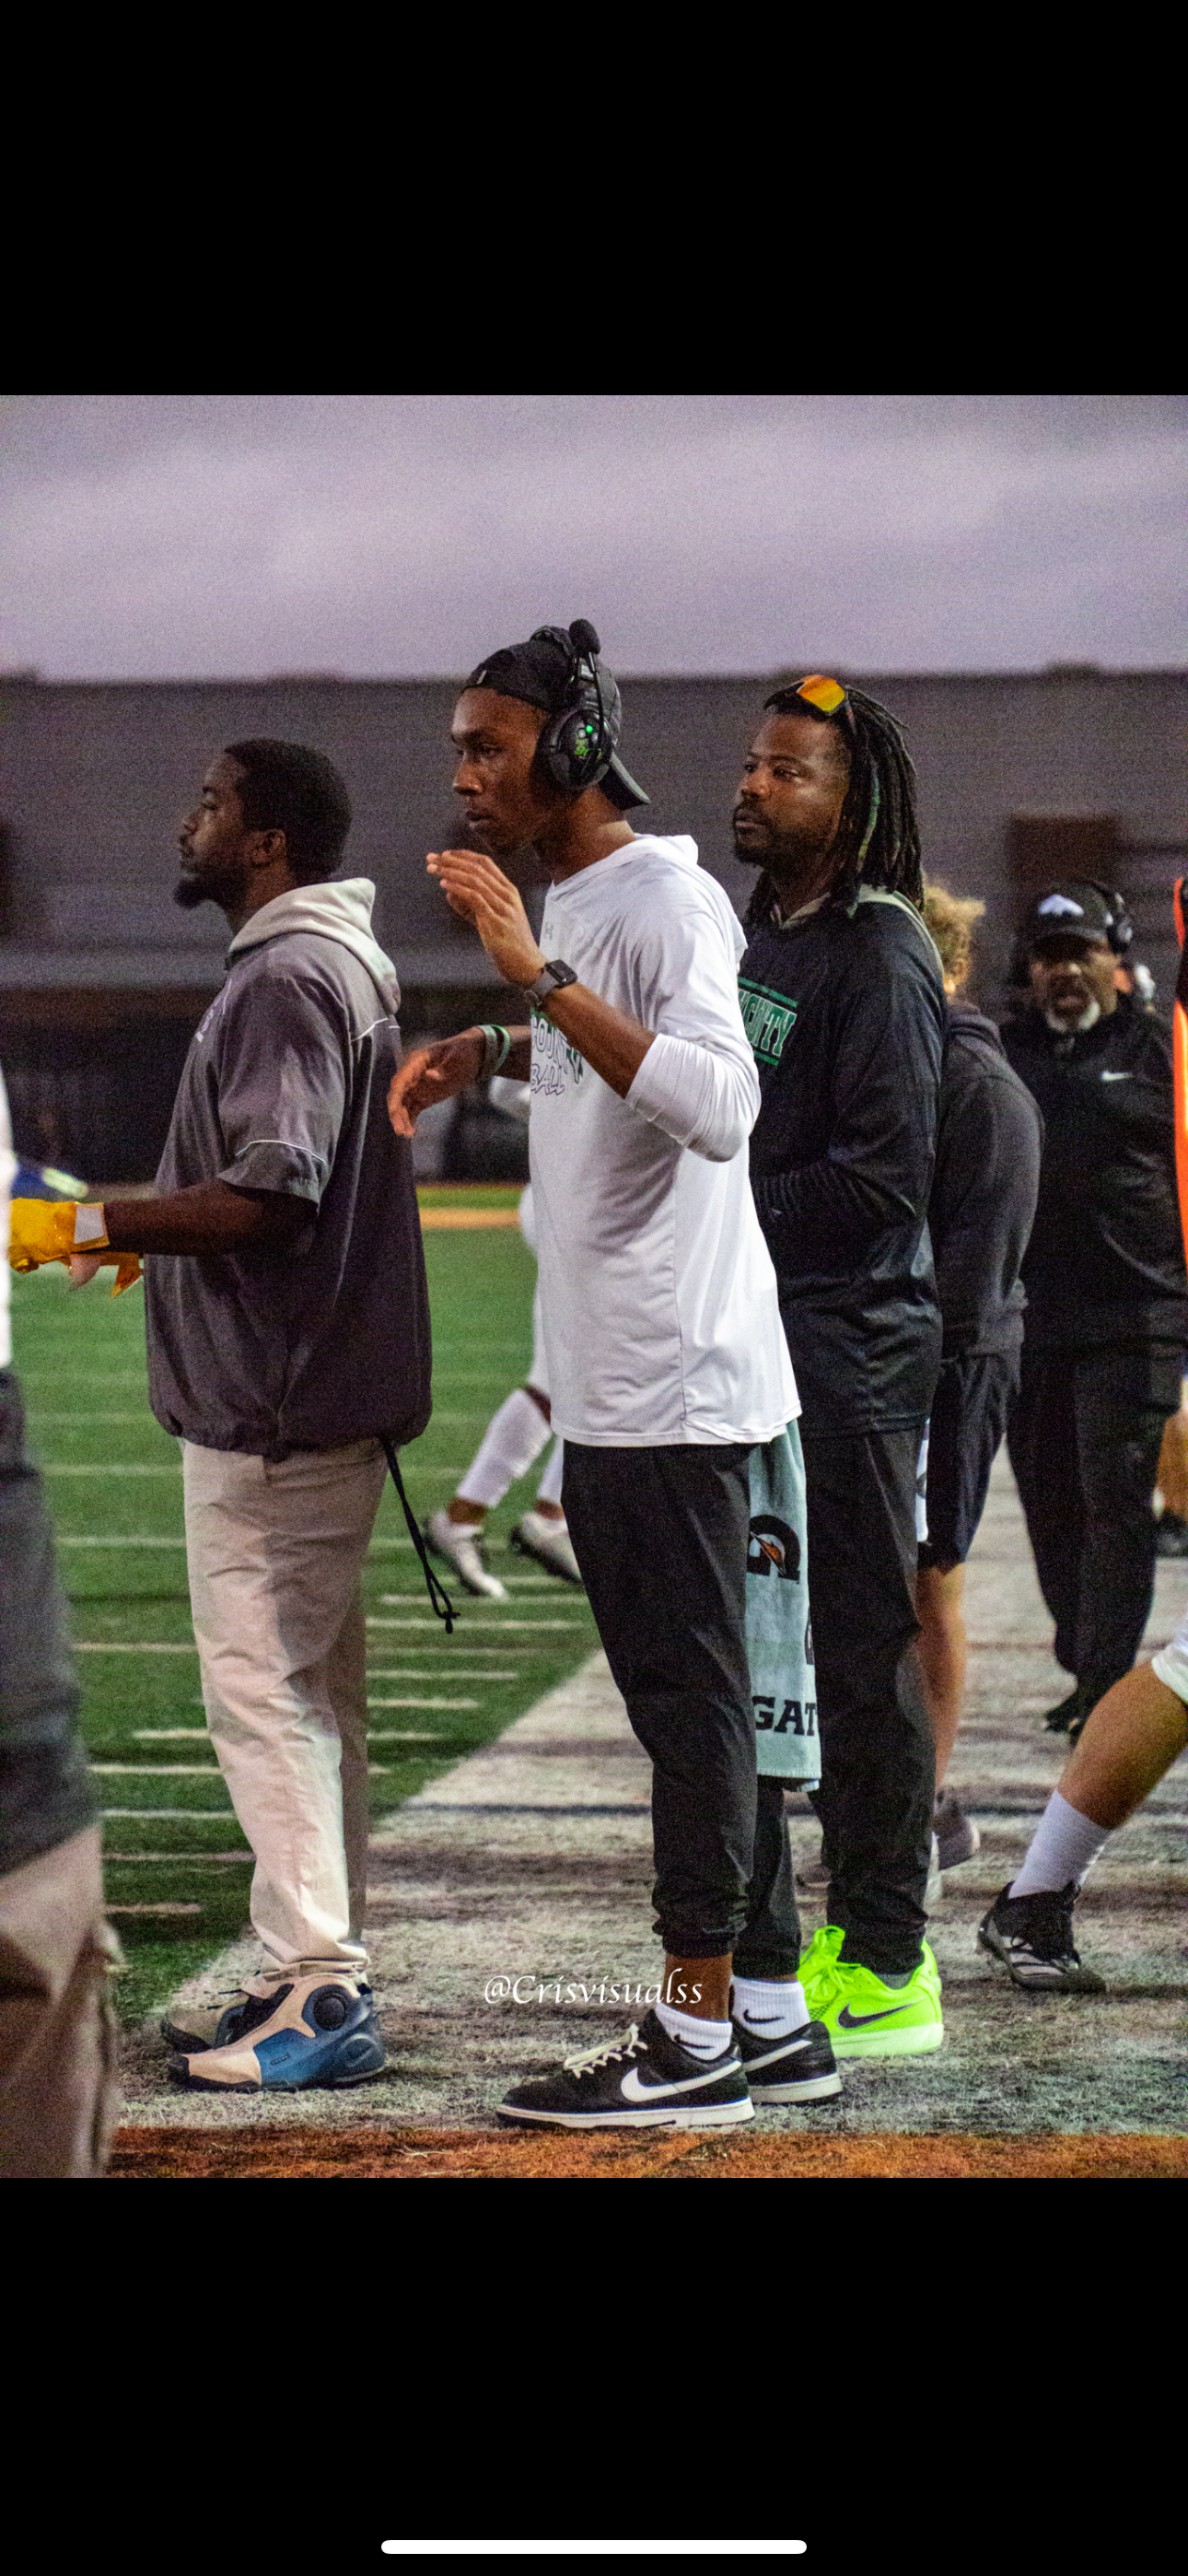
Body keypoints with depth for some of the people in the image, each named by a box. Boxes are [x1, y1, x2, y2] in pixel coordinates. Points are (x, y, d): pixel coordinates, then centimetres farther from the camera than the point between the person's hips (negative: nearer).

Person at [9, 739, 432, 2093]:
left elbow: (269, 1194, -25)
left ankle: (319, 1993, -7)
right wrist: (165, 1235, 26)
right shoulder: (348, 963, 17)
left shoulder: (288, 977, -17)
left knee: (264, 1687, -9)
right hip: (303, 1396, 11)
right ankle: (318, 1979, 21)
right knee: (304, 1692, 14)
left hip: (273, 1407, -11)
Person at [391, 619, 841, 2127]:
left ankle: (699, 2033, -3)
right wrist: (484, 1050, 17)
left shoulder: (668, 901, -14)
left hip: (680, 1380, -10)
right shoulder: (564, 907, 16)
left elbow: (720, 1108, -29)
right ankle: (769, 2016, 17)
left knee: (693, 1695, -6)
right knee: (691, 1701, 12)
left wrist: (540, 978, -30)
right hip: (602, 1384, 10)